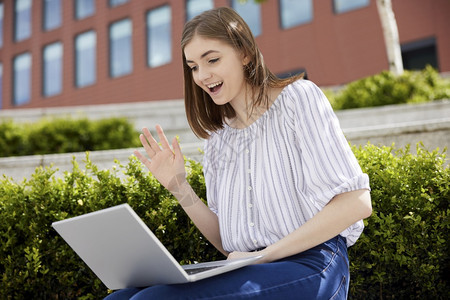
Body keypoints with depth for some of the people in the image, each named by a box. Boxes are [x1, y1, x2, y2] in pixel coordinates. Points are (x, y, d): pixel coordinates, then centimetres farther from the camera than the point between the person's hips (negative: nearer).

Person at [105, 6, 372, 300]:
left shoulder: (298, 97, 0)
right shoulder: (218, 141, 17)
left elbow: (357, 202, -10)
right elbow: (227, 243, 15)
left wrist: (265, 255, -13)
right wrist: (179, 186, 3)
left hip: (310, 266, -5)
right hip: (249, 274, 5)